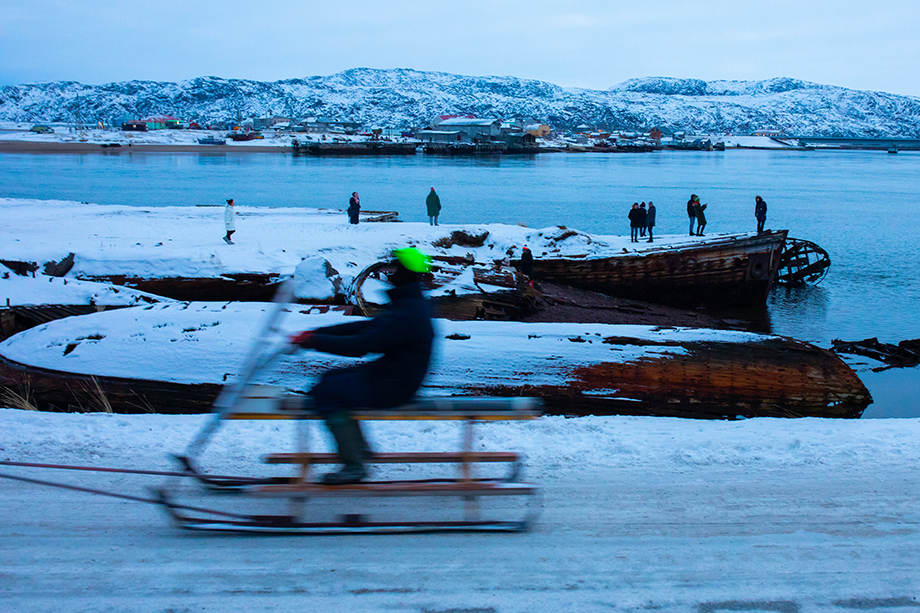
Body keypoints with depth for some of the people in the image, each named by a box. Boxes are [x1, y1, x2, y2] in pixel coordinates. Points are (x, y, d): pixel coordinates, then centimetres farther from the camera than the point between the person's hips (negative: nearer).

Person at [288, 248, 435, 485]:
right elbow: (367, 327, 11)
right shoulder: (410, 303, 10)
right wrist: (318, 333, 7)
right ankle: (357, 447, 21)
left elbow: (361, 345, -26)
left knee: (325, 392, -12)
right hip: (390, 373, 10)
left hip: (394, 386, -10)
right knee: (331, 378, 17)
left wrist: (314, 340, -19)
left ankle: (353, 464, -8)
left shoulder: (407, 314, -24)